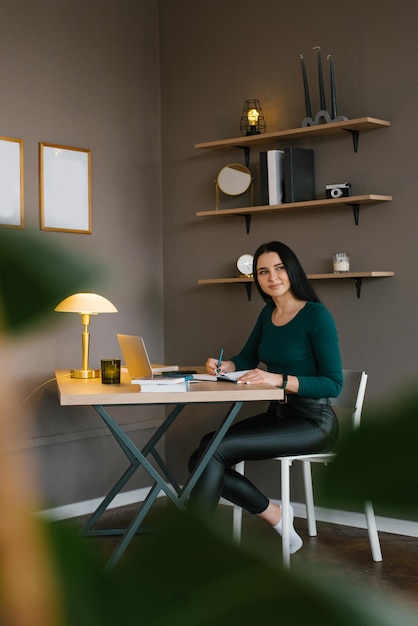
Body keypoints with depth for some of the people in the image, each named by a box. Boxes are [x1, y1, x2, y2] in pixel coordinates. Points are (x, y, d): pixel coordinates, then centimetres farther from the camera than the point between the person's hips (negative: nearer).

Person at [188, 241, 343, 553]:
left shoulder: (317, 315, -14)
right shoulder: (268, 314, 8)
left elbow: (333, 384, -18)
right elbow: (247, 358, 19)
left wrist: (279, 379, -30)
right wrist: (224, 366, -4)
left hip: (312, 422, -8)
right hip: (277, 415, 8)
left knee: (215, 450, -22)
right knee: (201, 458, -10)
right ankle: (275, 515, 3)